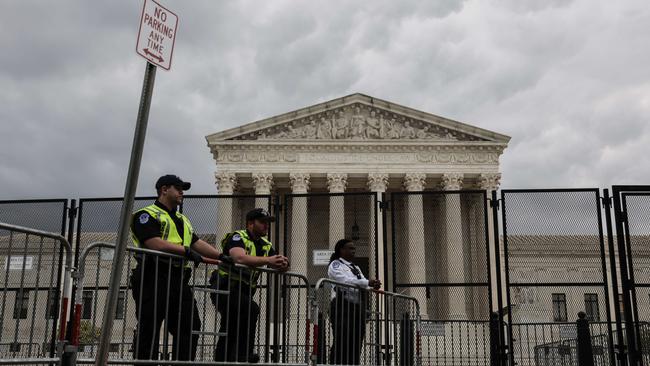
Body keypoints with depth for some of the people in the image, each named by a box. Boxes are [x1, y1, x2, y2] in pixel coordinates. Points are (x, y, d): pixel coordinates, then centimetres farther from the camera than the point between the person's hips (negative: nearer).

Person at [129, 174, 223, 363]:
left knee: (190, 326, 5)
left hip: (179, 280, 8)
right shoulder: (147, 215, 0)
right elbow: (155, 243, -15)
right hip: (154, 279, -8)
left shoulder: (182, 220, 27)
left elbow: (197, 243, 20)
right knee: (149, 330, -5)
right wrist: (186, 251, -17)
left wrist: (223, 257, 7)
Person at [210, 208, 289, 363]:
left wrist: (283, 264, -22)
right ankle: (244, 356, -27)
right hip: (224, 289, -8)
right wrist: (268, 260, -37)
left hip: (242, 292, 9)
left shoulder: (266, 245, 11)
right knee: (251, 309, -30)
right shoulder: (237, 237, -11)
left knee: (230, 334, 13)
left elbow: (278, 266, 3)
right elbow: (240, 258, -31)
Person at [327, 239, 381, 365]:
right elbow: (345, 281, -14)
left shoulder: (356, 268, 26)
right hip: (342, 307, -8)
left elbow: (364, 284, 13)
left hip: (358, 307, 8)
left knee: (356, 344, 4)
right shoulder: (336, 264, 3)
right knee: (342, 343, -13)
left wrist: (373, 286, -10)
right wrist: (368, 283, -19)